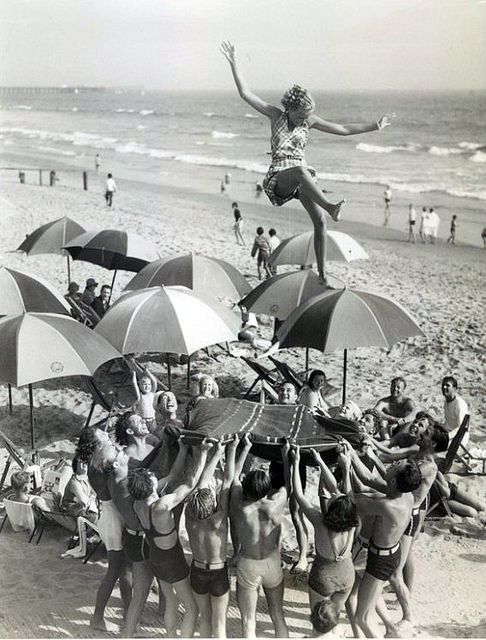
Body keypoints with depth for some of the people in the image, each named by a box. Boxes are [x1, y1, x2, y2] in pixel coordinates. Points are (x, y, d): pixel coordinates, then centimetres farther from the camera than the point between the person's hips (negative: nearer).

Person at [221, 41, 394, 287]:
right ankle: (330, 207, -59)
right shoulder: (276, 115, 1)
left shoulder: (309, 121, 9)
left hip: (301, 178, 4)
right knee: (299, 169, -39)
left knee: (319, 221, -13)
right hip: (278, 179, -4)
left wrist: (375, 126, 9)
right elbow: (245, 93, -6)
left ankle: (322, 273, -7)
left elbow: (343, 129, 12)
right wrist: (233, 63, -13)